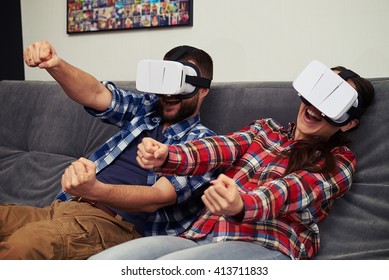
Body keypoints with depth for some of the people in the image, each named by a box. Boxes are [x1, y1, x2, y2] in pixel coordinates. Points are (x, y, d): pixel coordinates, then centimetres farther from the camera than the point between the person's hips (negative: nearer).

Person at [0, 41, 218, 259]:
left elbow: (158, 197, -13)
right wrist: (56, 65, -17)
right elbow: (96, 94, 5)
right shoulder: (147, 108, 20)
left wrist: (94, 190, -31)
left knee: (24, 243, -34)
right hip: (64, 208, 7)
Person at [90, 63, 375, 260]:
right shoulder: (266, 128, 22)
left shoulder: (339, 162, 9)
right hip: (201, 234, 5)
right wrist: (166, 156, -21)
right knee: (98, 262, -20)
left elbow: (289, 190, -13)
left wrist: (241, 205, -36)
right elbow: (219, 148, 1)